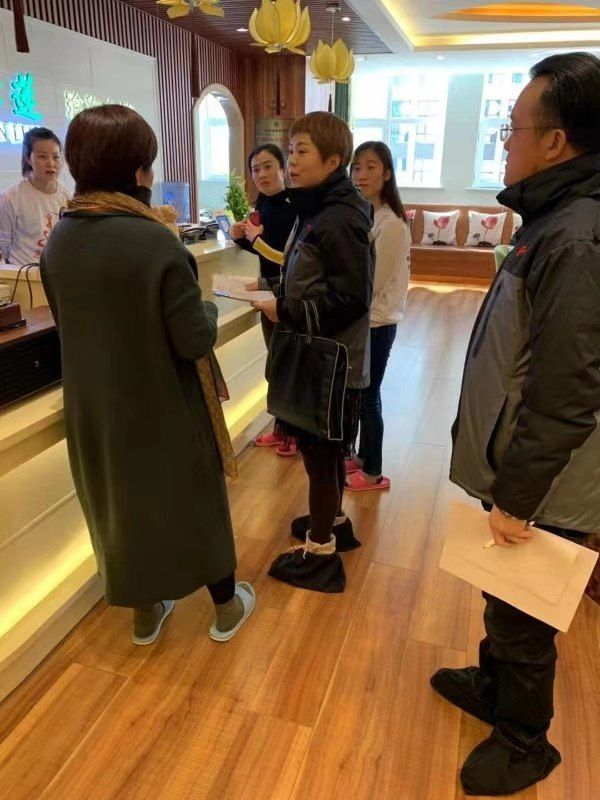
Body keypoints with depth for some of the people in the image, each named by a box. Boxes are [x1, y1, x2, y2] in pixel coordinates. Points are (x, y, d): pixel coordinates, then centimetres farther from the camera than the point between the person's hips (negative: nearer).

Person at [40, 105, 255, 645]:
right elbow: (195, 341, -21)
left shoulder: (58, 241, -5)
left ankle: (145, 613, 40)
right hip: (163, 407, -5)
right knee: (194, 501, 15)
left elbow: (70, 323, 8)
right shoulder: (156, 242, -24)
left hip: (96, 409, 5)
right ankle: (226, 607, 35)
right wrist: (208, 308, -1)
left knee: (121, 503, 22)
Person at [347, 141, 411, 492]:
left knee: (368, 396, 3)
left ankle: (373, 472, 20)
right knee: (358, 393, 17)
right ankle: (363, 456, 34)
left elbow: (371, 283, -21)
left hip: (376, 323, -8)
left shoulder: (391, 224, -19)